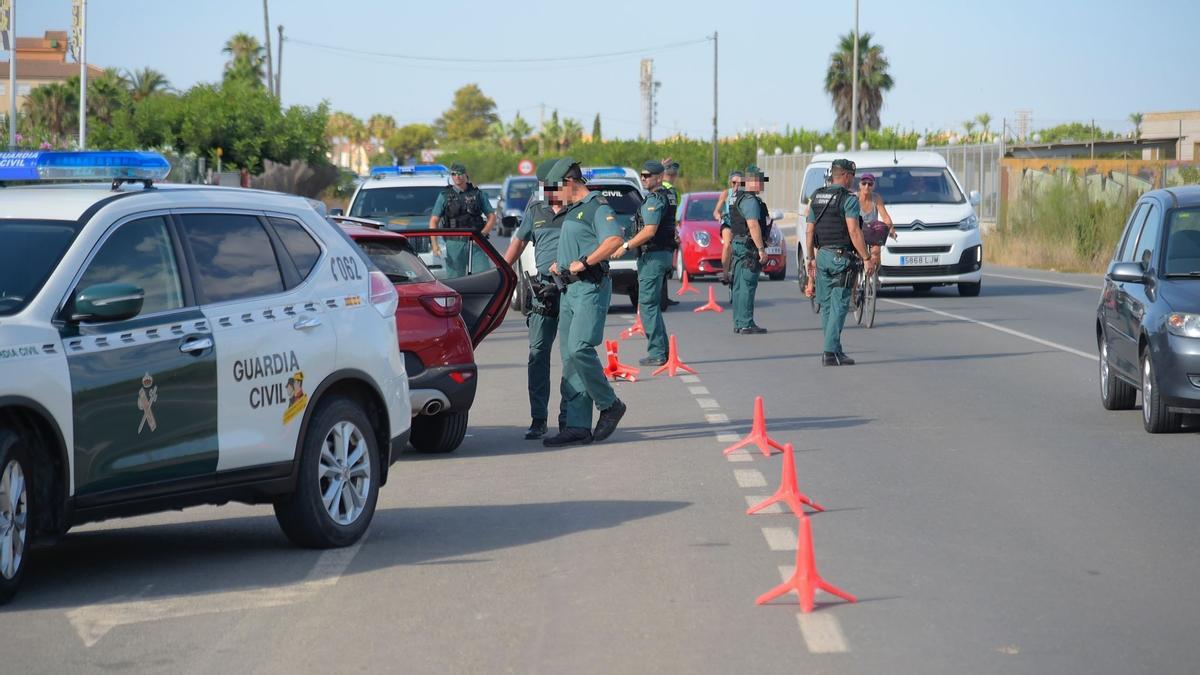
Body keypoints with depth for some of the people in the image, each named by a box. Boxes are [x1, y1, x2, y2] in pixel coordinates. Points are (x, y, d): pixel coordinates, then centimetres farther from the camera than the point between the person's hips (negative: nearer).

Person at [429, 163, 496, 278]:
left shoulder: (478, 194, 10)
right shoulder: (445, 196, 8)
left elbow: (492, 217, 10)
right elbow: (434, 221, 6)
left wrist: (482, 234, -8)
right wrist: (434, 244, -8)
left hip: (476, 243, 0)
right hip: (454, 244, 0)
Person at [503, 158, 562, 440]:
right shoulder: (535, 209, 14)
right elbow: (519, 242, 24)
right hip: (544, 289, 3)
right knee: (538, 353, -4)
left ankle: (568, 417, 5)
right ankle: (538, 419, -2)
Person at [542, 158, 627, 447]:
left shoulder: (597, 207, -7)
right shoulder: (569, 212, 22)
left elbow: (615, 240, -23)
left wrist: (584, 262, -23)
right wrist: (560, 265, 19)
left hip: (591, 287, -10)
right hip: (569, 290, 10)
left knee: (579, 349, -20)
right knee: (569, 357, 5)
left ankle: (609, 406, -3)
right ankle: (577, 426, 4)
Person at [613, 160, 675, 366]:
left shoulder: (654, 200, -15)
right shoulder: (667, 196, 16)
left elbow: (649, 231, -23)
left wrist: (626, 246, -15)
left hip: (653, 256, -10)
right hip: (664, 254, 10)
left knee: (648, 304, -9)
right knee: (654, 304, 15)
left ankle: (656, 353, -11)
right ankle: (662, 350, 16)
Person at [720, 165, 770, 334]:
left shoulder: (739, 199, 18)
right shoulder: (751, 201, -14)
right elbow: (753, 226, -23)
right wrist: (761, 249, -23)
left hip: (738, 244, 10)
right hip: (749, 248, -10)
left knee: (739, 287, 12)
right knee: (747, 287, -10)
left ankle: (738, 323, 15)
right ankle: (746, 324, -11)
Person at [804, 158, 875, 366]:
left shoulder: (817, 197, 10)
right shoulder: (848, 199, -11)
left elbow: (810, 231, 13)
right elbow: (854, 232, -17)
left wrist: (810, 257, 20)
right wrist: (866, 258, -13)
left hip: (822, 255, 7)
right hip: (842, 256, -7)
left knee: (826, 306, 12)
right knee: (839, 306, -5)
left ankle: (834, 350, 15)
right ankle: (830, 352, -10)